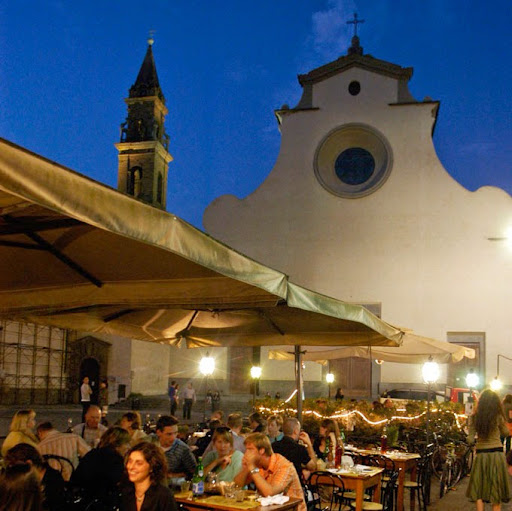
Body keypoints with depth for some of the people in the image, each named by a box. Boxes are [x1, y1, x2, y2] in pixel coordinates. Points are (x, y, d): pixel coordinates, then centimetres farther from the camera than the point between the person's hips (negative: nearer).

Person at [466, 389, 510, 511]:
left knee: (479, 489, 11)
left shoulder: (474, 418, -4)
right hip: (497, 454, -1)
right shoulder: (498, 417, -8)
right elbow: (505, 432, 10)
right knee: (496, 488, 10)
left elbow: (470, 440, -4)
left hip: (481, 454, 1)